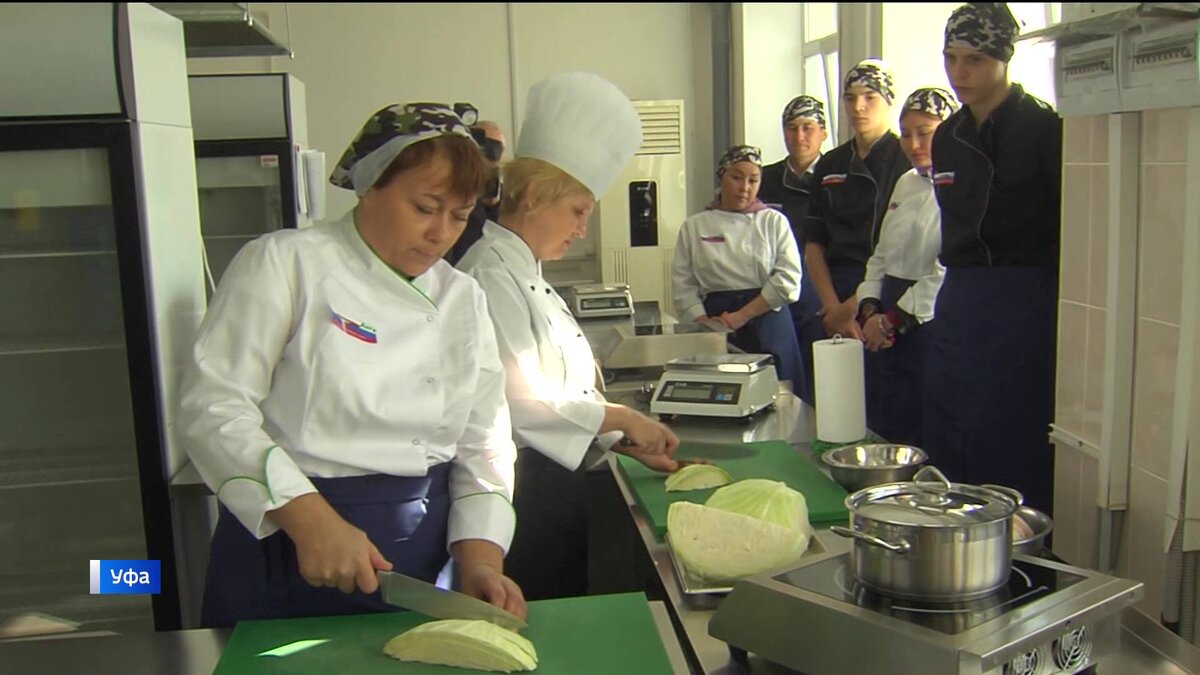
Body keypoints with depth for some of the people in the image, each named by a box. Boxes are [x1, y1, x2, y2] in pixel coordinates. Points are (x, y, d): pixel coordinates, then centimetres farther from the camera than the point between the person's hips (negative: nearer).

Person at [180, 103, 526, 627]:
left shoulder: (463, 300, 6)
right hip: (284, 554, -4)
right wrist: (310, 518, -23)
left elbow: (483, 446, 6)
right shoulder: (283, 264, -9)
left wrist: (480, 558, -8)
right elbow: (214, 406, -15)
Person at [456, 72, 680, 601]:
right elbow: (519, 402, -23)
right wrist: (620, 416, -13)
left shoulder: (527, 276, 14)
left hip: (557, 483, 10)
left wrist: (629, 443, 10)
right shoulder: (492, 275, -16)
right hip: (523, 491, -10)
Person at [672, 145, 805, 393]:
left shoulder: (774, 222, 7)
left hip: (768, 325, 0)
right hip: (716, 328, 0)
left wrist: (743, 315, -11)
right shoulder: (693, 228, 8)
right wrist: (706, 325, -12)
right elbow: (684, 286, 4)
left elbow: (788, 279, -3)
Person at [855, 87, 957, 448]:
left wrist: (894, 320, -13)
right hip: (889, 326, 8)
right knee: (883, 432, 14)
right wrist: (870, 308, 2)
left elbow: (948, 272, -20)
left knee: (923, 438, 0)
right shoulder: (906, 184, 15)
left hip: (931, 326, -8)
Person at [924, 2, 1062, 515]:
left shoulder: (1044, 129, -7)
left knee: (1018, 462, -2)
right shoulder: (948, 138, 13)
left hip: (1026, 310, -7)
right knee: (949, 451, 10)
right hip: (957, 309, 7)